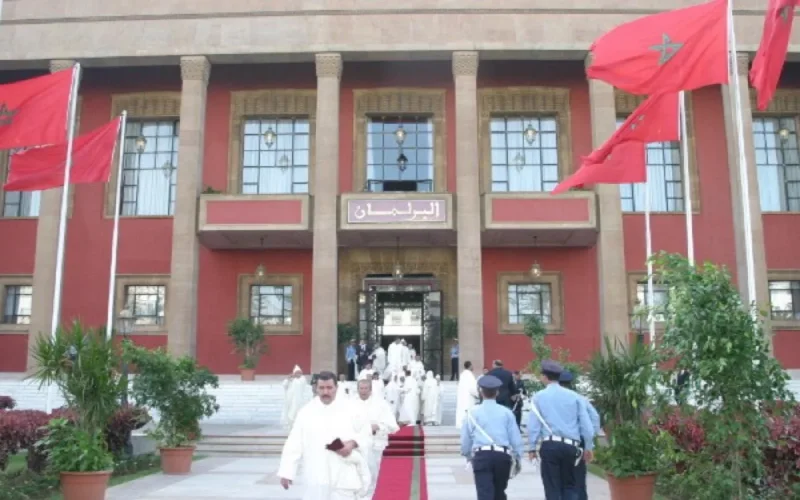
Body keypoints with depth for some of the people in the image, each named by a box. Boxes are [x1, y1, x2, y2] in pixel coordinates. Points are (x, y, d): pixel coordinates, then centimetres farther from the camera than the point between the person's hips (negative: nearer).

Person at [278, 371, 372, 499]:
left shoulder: (349, 410, 1)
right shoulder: (306, 412, 1)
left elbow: (364, 432, 11)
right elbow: (294, 444, 0)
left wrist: (353, 443, -10)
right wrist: (286, 472, -5)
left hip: (343, 477, 0)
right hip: (316, 477, 1)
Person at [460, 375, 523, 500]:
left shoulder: (473, 413, 4)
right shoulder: (506, 412, 6)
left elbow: (465, 440, 7)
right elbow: (516, 439, 6)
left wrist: (469, 456, 25)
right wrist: (518, 457, 20)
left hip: (482, 456, -2)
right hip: (502, 455, 2)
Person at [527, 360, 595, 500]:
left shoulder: (539, 396, 2)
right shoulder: (573, 396, 8)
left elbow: (533, 424, -3)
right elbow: (586, 423, 6)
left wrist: (532, 447, 3)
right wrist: (589, 447, 13)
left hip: (549, 445, -2)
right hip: (571, 446, 2)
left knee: (552, 488, 5)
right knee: (570, 486, 14)